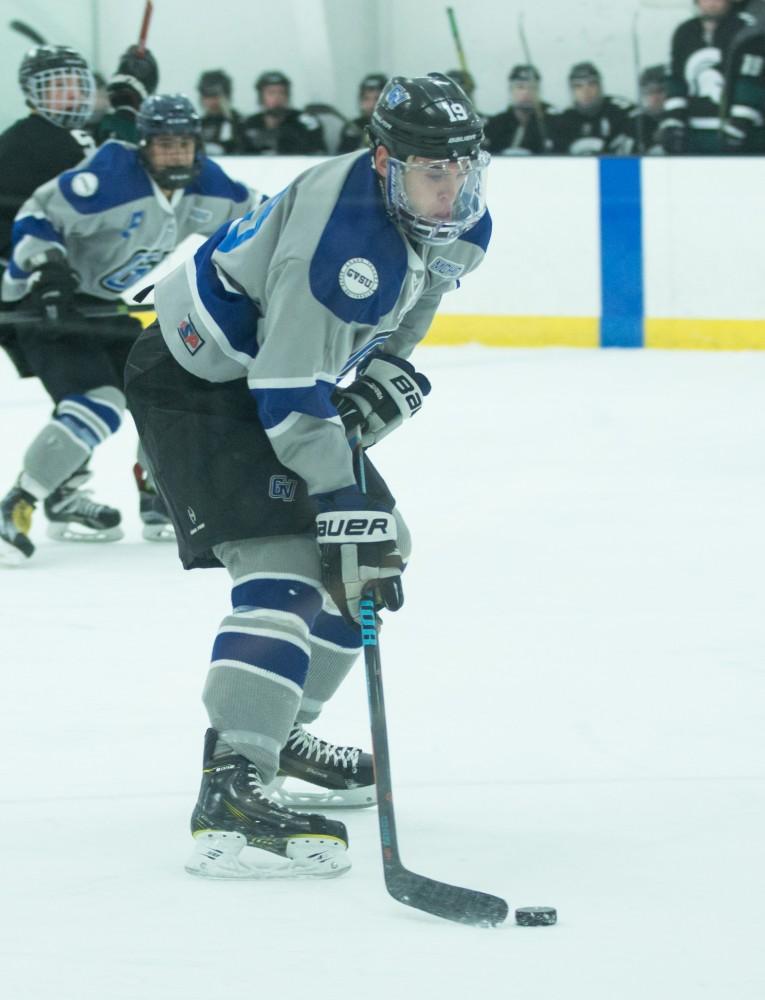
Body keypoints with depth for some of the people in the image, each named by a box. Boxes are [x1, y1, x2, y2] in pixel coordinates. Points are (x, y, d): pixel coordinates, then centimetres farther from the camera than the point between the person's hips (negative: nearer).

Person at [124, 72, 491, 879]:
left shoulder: (459, 226, -4)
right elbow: (290, 395, -32)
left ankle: (278, 729, 30)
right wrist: (347, 514, -30)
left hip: (271, 374, 10)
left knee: (378, 544, 16)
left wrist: (384, 382, -5)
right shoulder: (348, 236, -33)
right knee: (287, 562, -24)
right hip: (193, 381, -10)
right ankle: (229, 788, -34)